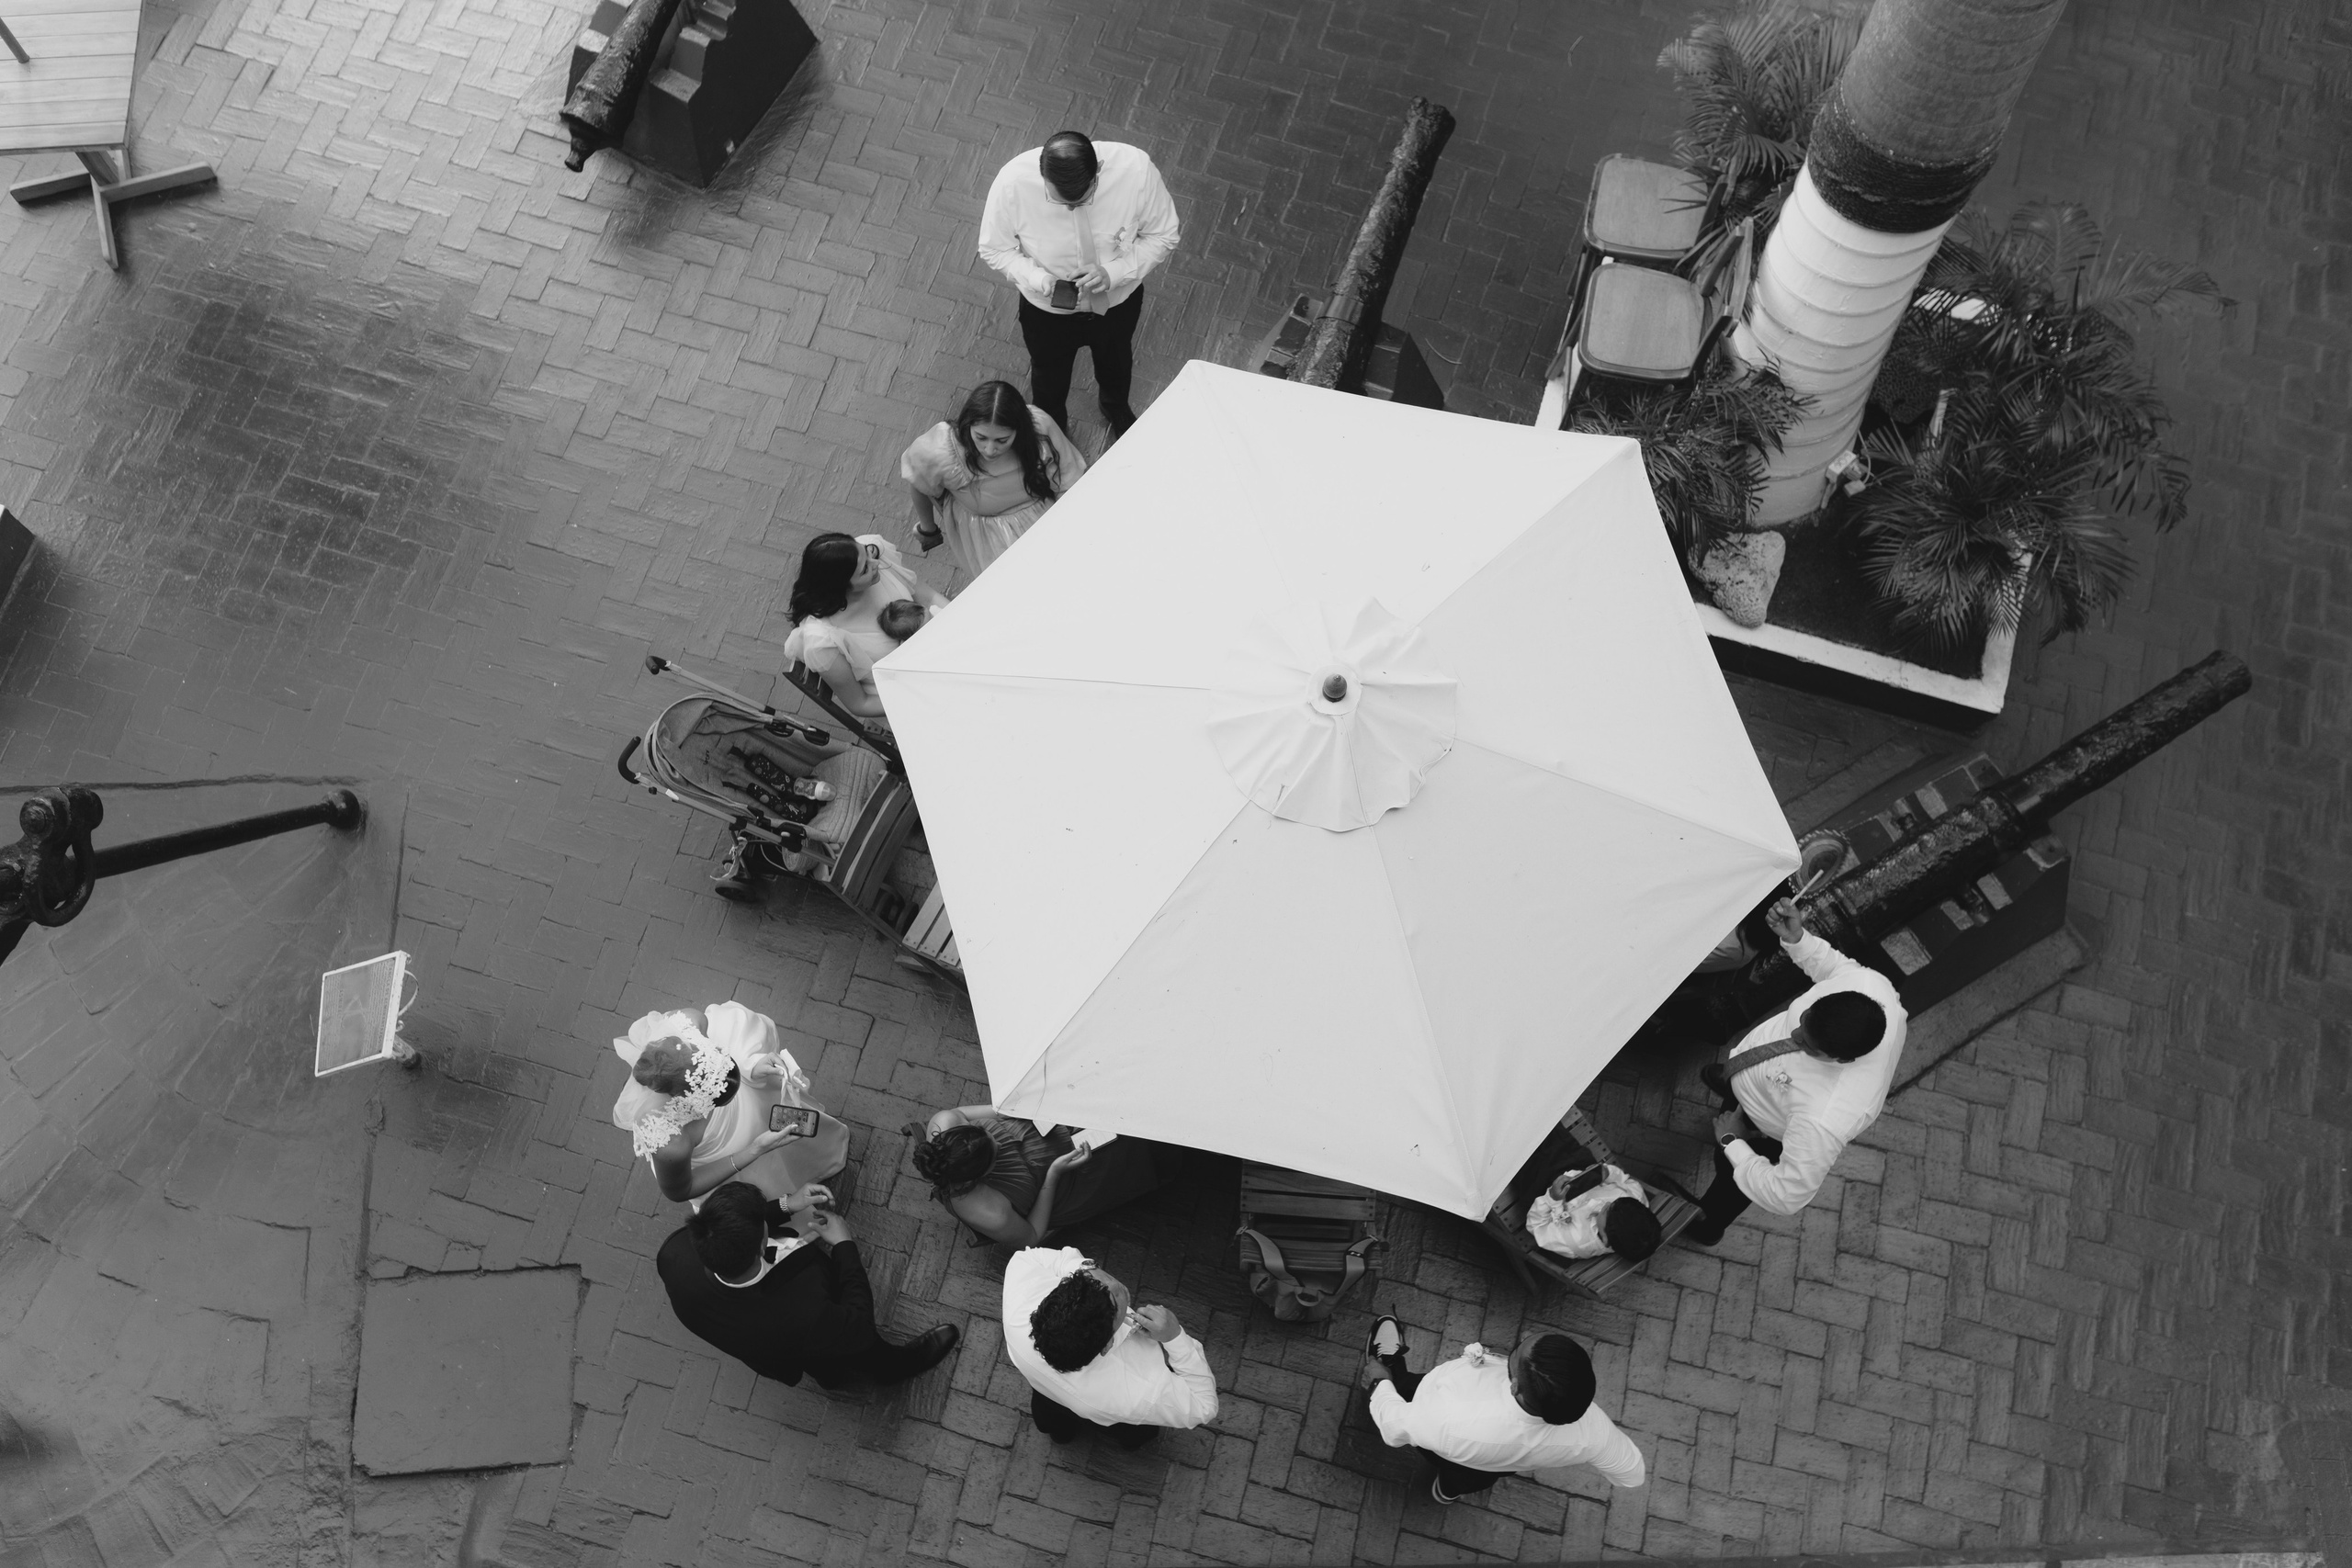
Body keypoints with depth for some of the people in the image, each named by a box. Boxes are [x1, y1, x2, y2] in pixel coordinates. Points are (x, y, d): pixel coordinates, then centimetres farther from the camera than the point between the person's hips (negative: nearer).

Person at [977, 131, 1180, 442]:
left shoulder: (1135, 168, -34)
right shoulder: (1013, 182, -35)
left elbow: (1162, 237, -17)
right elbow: (994, 250, -16)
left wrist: (1113, 272, -32)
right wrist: (1038, 279, -34)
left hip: (1118, 298, 1)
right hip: (1047, 308, -1)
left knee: (1116, 361, 34)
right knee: (1049, 378, 29)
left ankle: (1116, 408, 71)